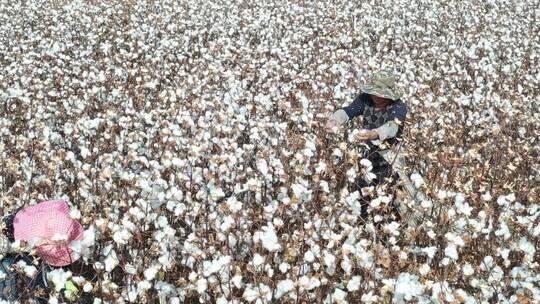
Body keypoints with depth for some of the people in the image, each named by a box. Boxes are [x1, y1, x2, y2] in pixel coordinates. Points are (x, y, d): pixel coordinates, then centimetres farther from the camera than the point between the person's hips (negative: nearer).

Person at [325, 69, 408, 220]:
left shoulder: (399, 107, -20)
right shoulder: (366, 98, -9)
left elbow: (392, 127, -39)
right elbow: (348, 110, -24)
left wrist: (373, 134, -60)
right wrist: (333, 120, -46)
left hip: (388, 159, -4)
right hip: (367, 154, 4)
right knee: (361, 191, 11)